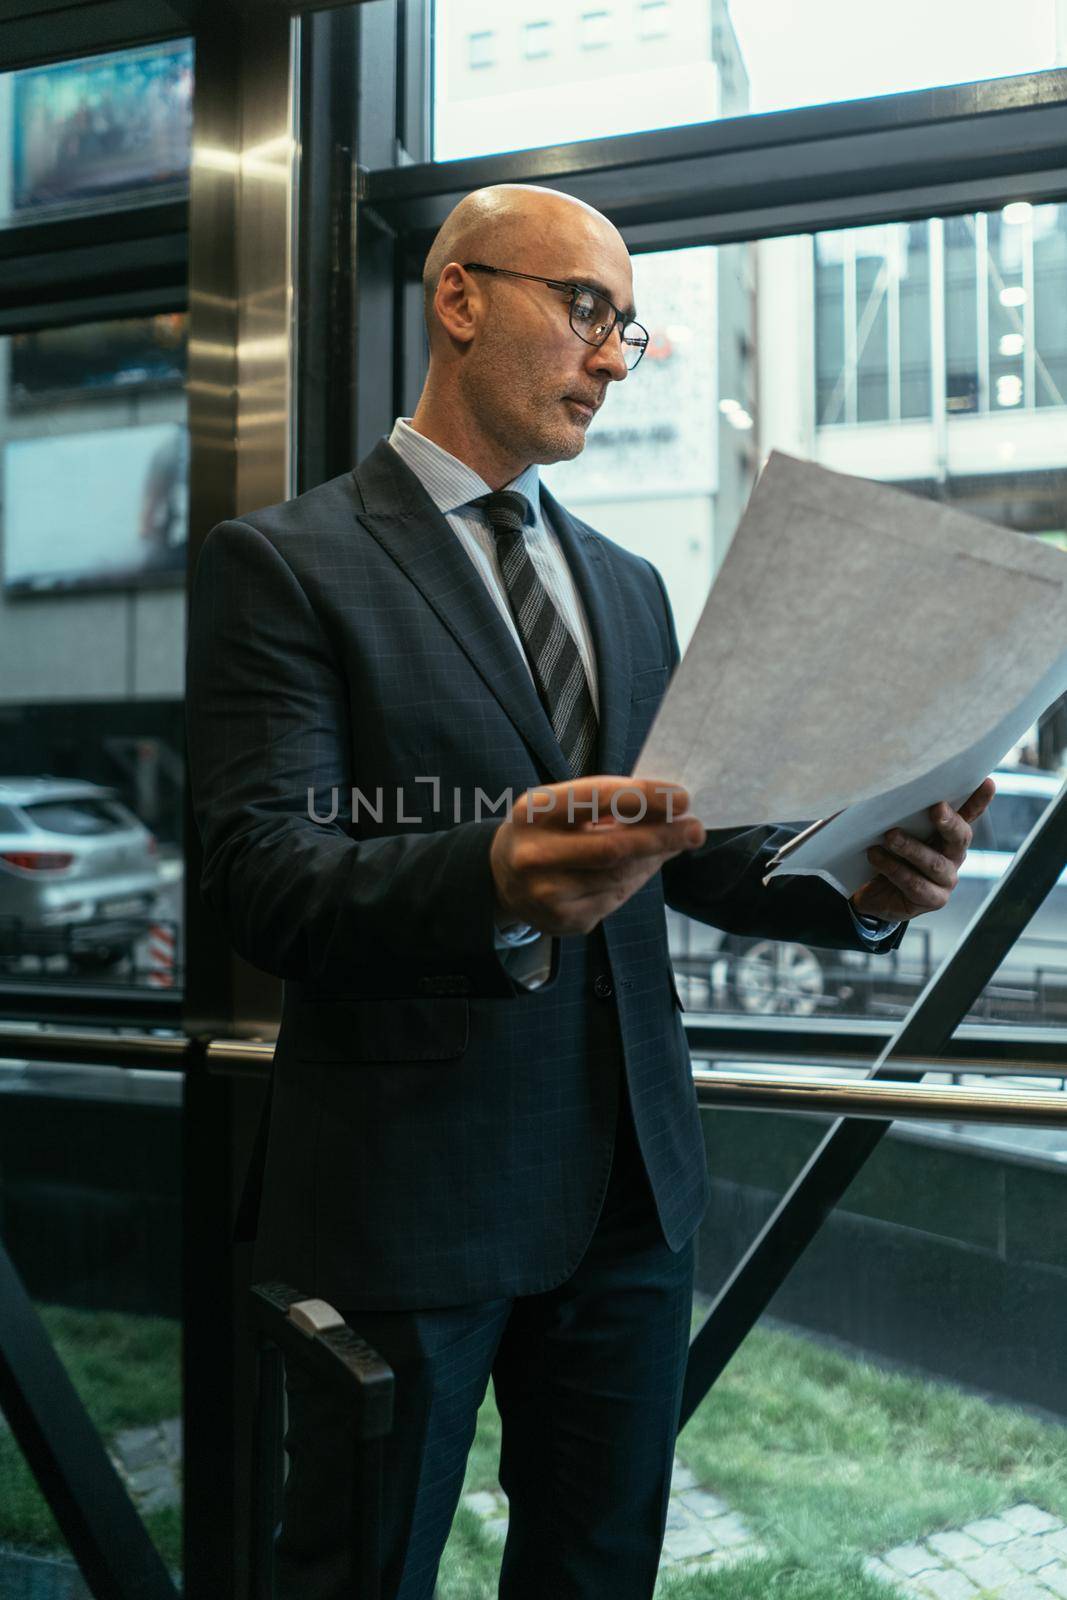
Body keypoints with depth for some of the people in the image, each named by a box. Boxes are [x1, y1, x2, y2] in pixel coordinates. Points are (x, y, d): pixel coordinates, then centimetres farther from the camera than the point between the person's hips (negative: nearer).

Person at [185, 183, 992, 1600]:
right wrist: (495, 883, -36)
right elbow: (262, 877, -17)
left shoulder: (631, 585, 15)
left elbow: (688, 847, 12)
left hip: (632, 1176, 6)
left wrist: (864, 884, -9)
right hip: (409, 1190, -5)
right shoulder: (284, 564, -6)